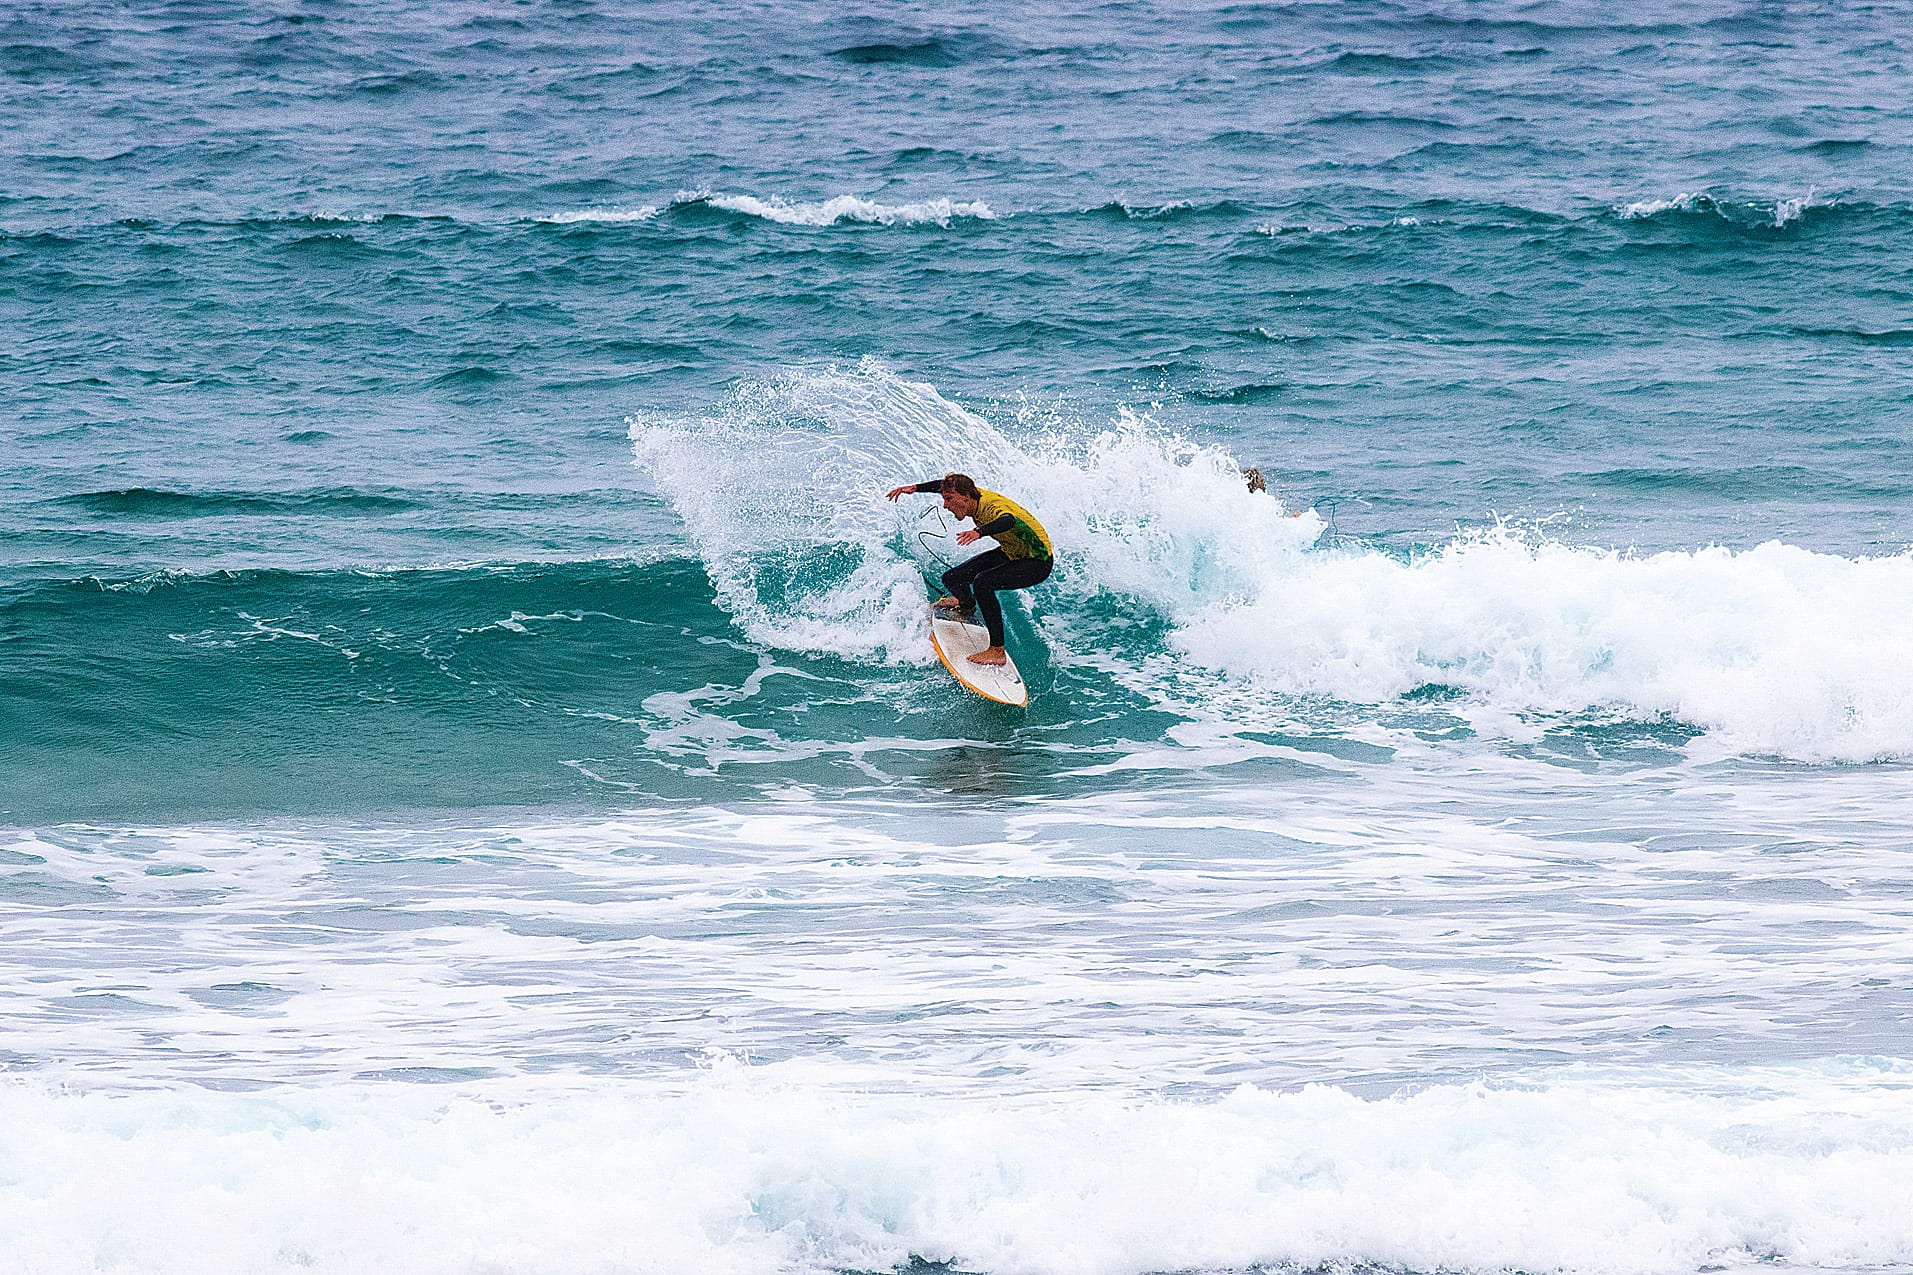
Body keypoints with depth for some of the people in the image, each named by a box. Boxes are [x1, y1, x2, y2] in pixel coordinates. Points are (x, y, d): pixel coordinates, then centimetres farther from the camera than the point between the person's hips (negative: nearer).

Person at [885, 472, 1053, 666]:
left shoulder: (992, 508, -35)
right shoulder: (975, 495, -11)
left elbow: (1008, 521, -59)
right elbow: (943, 485, 9)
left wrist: (979, 532, -75)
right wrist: (915, 488, 3)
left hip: (1039, 561, -9)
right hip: (1010, 553, 9)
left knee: (982, 583, -32)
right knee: (952, 579, 8)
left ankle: (997, 651, -28)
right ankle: (966, 604, 45)